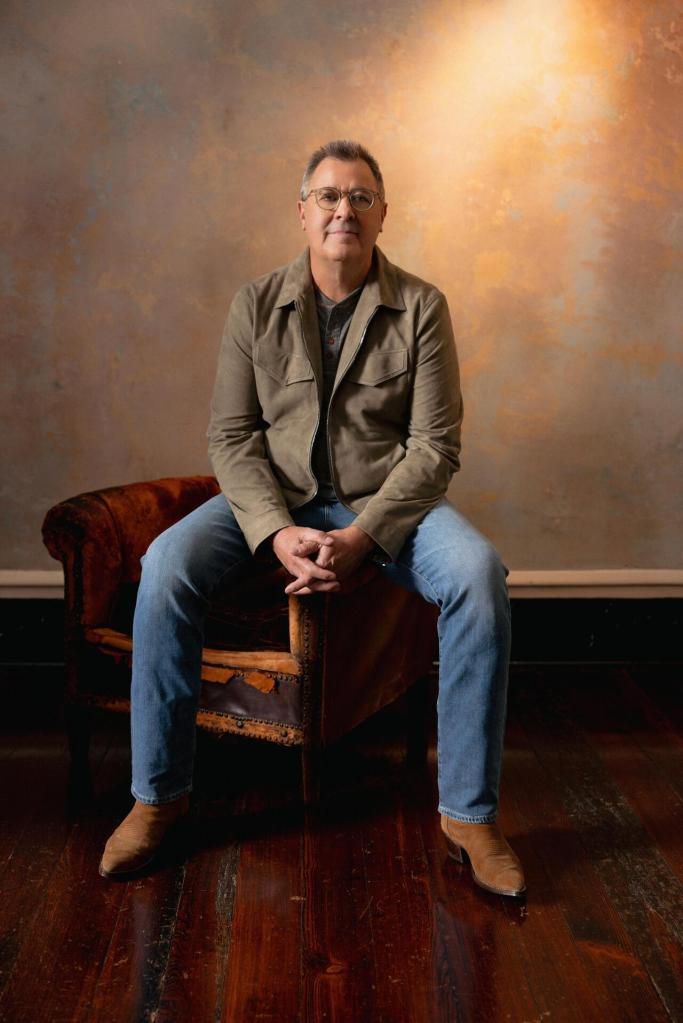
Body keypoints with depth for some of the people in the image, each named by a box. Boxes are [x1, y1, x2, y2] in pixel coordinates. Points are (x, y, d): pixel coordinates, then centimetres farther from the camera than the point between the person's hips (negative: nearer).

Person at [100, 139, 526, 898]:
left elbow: (435, 445, -7)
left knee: (479, 574, -30)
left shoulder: (421, 307, -2)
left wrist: (362, 536, -21)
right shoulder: (256, 305, 3)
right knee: (166, 567, -26)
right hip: (275, 497, 1)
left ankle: (468, 813, -17)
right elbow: (231, 435, -2)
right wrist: (279, 533, -20)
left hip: (387, 501, -1)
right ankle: (158, 793, -8)